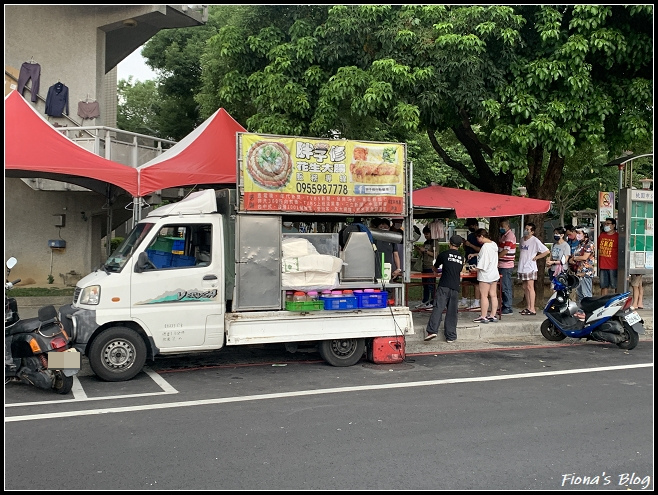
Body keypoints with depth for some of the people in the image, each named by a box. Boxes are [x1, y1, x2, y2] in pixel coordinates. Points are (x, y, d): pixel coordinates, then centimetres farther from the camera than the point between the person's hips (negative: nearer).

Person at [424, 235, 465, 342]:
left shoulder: (443, 254, 5)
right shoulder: (461, 257, 16)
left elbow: (434, 268, 18)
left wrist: (437, 271, 43)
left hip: (444, 286, -3)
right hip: (455, 287, 4)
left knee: (438, 308, -10)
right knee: (452, 312, 6)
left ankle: (432, 331, -23)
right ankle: (450, 336, 6)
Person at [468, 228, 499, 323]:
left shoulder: (485, 247, -19)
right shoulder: (494, 244, 8)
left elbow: (482, 264, -20)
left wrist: (476, 268, -6)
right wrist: (475, 255, 27)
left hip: (485, 275, -9)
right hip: (494, 274, 9)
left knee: (484, 295, -1)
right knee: (493, 295, 10)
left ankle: (483, 317, 3)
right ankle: (493, 316, 15)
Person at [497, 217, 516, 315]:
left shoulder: (510, 236, -15)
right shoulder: (503, 235, 17)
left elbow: (505, 251, -19)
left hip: (506, 265, -10)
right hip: (502, 265, 10)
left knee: (506, 287, -6)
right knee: (504, 286, 14)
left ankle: (508, 308, -2)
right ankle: (504, 306, 21)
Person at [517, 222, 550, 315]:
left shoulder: (535, 241, -11)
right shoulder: (522, 239, 11)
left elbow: (547, 251, -13)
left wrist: (536, 257, -11)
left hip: (530, 268, -8)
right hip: (522, 267, 8)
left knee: (530, 287, -10)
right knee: (525, 288, 10)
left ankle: (532, 309, -9)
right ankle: (528, 307, 18)